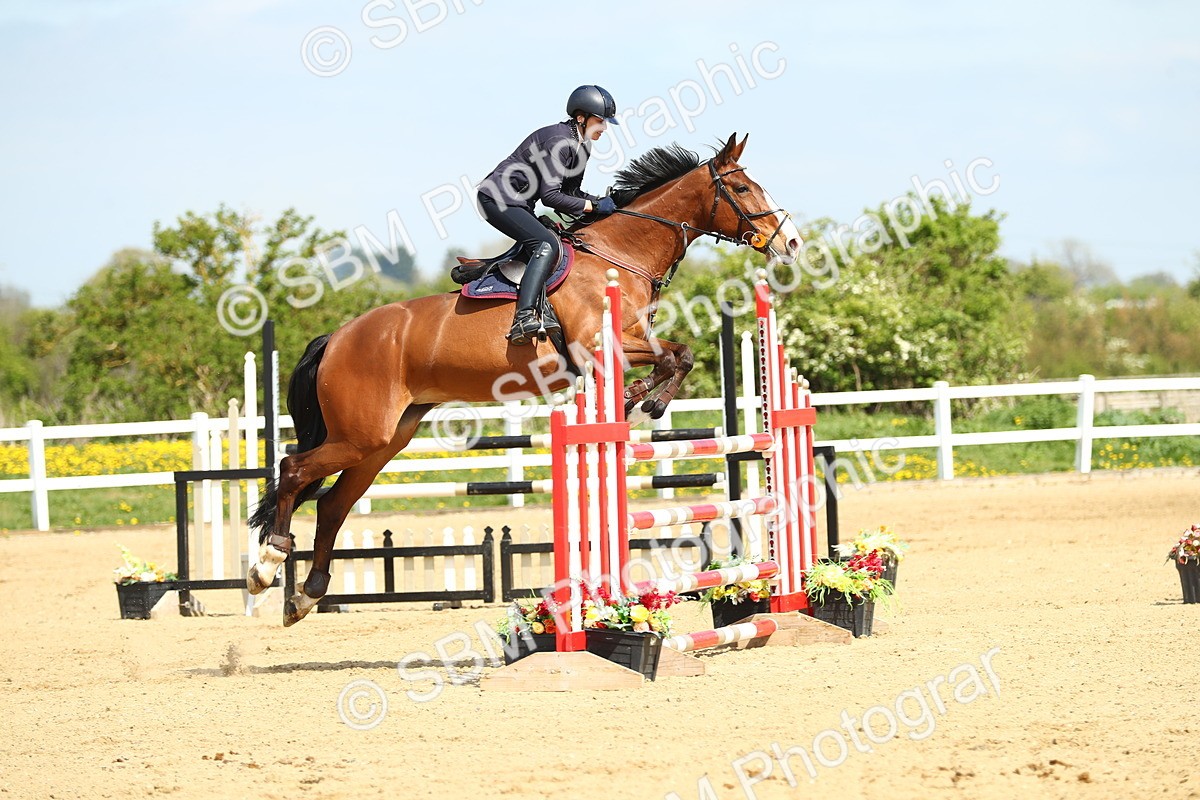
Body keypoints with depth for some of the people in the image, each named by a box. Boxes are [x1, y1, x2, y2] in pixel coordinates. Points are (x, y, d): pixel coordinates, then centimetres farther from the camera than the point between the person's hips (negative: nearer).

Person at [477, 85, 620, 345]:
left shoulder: (580, 145, 10)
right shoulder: (559, 141, -20)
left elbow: (569, 191, 16)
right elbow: (550, 195, -24)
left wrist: (600, 202, 0)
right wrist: (593, 207, -18)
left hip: (518, 203, 11)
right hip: (498, 200, -11)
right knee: (547, 244, -25)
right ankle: (523, 319, -38)